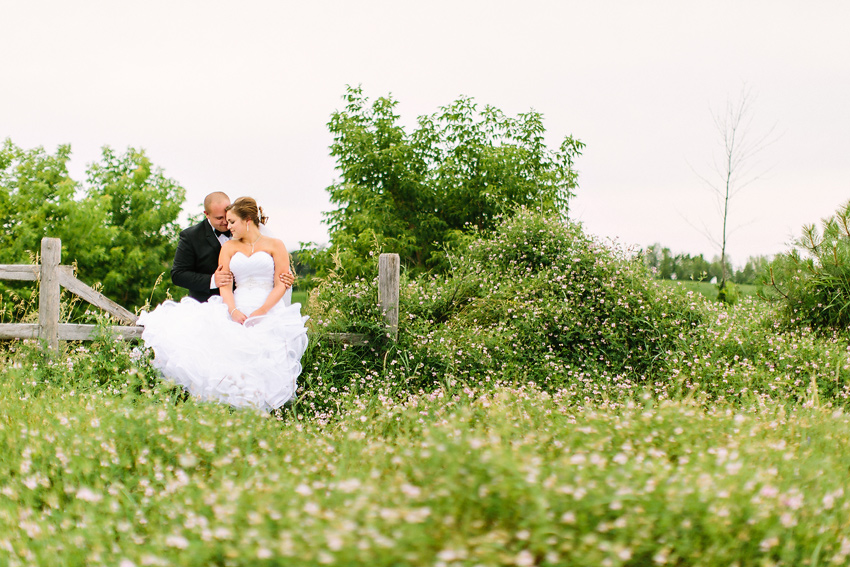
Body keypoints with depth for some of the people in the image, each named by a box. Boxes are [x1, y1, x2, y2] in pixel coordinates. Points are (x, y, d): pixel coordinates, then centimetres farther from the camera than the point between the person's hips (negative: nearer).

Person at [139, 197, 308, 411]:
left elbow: (281, 285, 3)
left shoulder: (275, 245, 11)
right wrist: (234, 311, -12)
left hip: (270, 312, -3)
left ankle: (255, 408, -21)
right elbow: (225, 286, 9)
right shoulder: (229, 247, 20)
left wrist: (261, 311, -13)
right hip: (238, 311, 3)